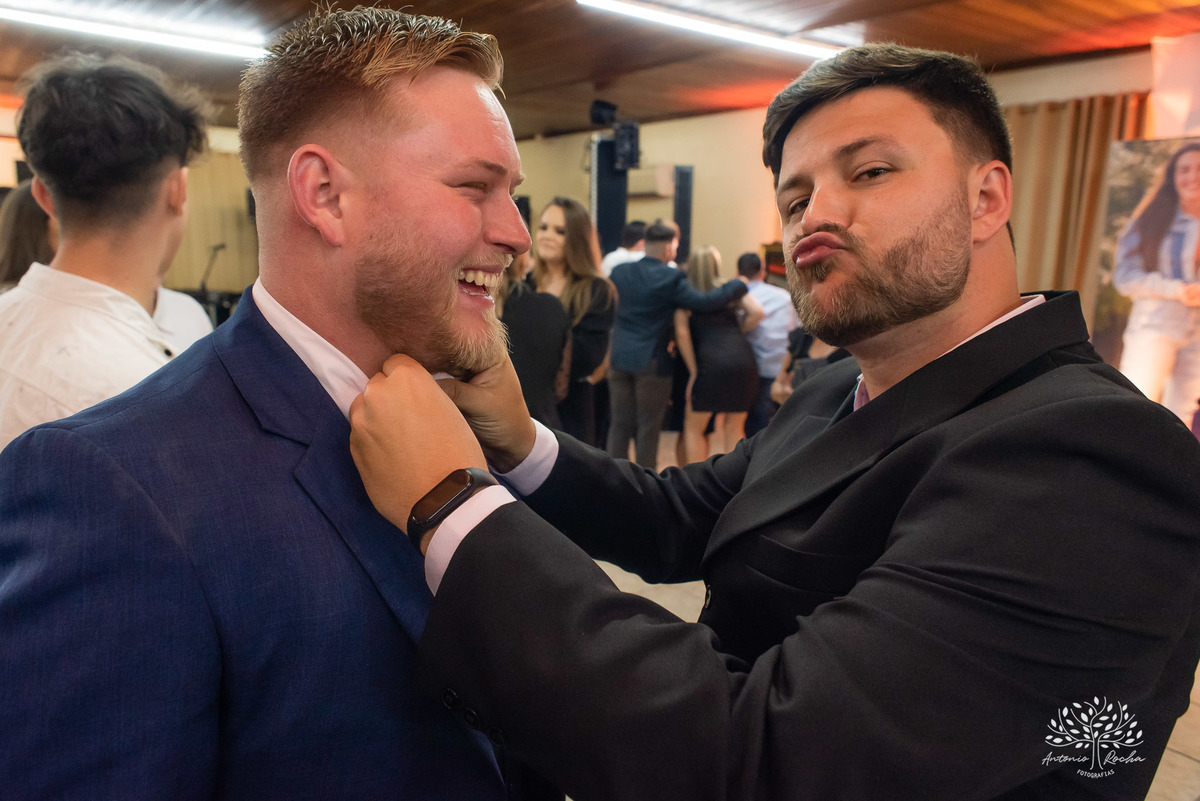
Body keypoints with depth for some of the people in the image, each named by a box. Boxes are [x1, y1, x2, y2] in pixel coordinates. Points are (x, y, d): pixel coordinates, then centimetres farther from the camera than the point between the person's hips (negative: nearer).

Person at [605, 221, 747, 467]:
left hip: (619, 357, 5)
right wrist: (737, 285, -4)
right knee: (648, 428, 7)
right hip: (652, 362, -5)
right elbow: (705, 302, -18)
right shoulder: (671, 278, -13)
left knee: (620, 424, 14)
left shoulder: (619, 271, 4)